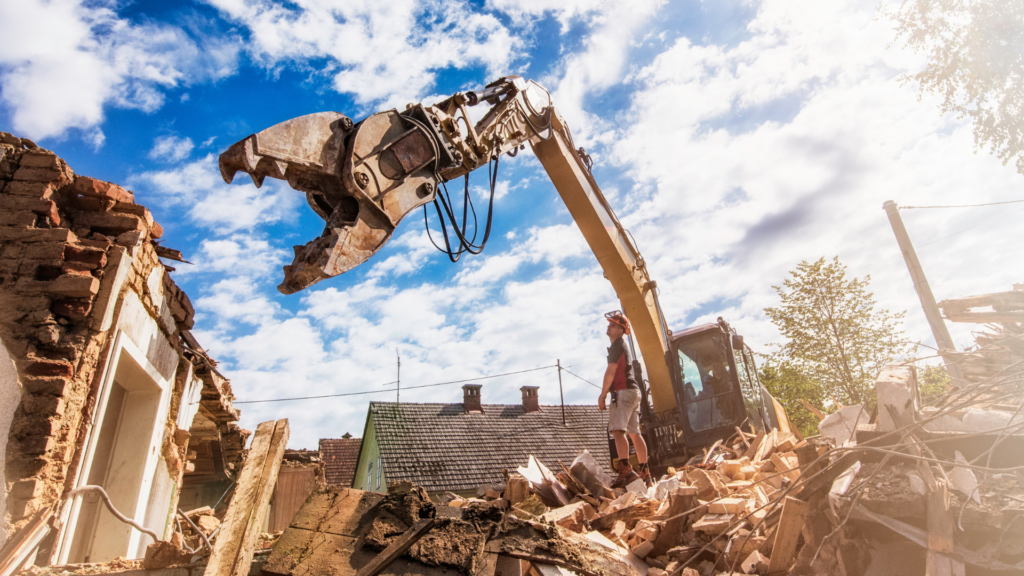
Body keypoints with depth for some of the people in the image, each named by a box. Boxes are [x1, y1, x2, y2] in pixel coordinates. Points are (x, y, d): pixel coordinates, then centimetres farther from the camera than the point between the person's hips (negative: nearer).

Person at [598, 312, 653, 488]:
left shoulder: (617, 345, -6)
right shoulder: (624, 346, 25)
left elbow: (611, 371, -13)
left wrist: (602, 396, -11)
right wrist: (608, 395, 26)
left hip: (623, 392, -10)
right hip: (633, 391, 10)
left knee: (618, 431, -19)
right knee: (634, 433, 11)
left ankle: (626, 472, -29)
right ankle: (644, 473, 14)